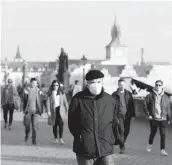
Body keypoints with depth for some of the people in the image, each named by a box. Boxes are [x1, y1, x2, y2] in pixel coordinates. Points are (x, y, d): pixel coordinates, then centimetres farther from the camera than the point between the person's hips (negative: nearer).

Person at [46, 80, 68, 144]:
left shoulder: (61, 92, 6)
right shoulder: (50, 93, 3)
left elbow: (65, 101, 10)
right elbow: (48, 102, 0)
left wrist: (67, 109, 9)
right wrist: (48, 111, -6)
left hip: (60, 109, 0)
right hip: (53, 110, 0)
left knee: (61, 123, -13)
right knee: (55, 124, 6)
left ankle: (61, 138, -12)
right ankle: (56, 138, 18)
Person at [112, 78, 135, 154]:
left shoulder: (128, 94, 9)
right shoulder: (114, 94, 2)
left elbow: (132, 105, 11)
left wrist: (133, 114, 5)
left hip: (127, 115, 3)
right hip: (119, 115, -3)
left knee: (126, 131, 5)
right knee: (121, 130, -11)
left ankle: (121, 142, 29)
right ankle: (122, 147, -5)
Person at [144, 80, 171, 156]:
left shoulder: (165, 97, 2)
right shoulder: (150, 96, -2)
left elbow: (168, 109, 9)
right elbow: (145, 106, 1)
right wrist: (148, 114, -9)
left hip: (163, 118, 0)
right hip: (153, 118, 0)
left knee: (163, 134, -6)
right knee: (153, 132, 14)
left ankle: (162, 150, -3)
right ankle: (150, 144, 42)